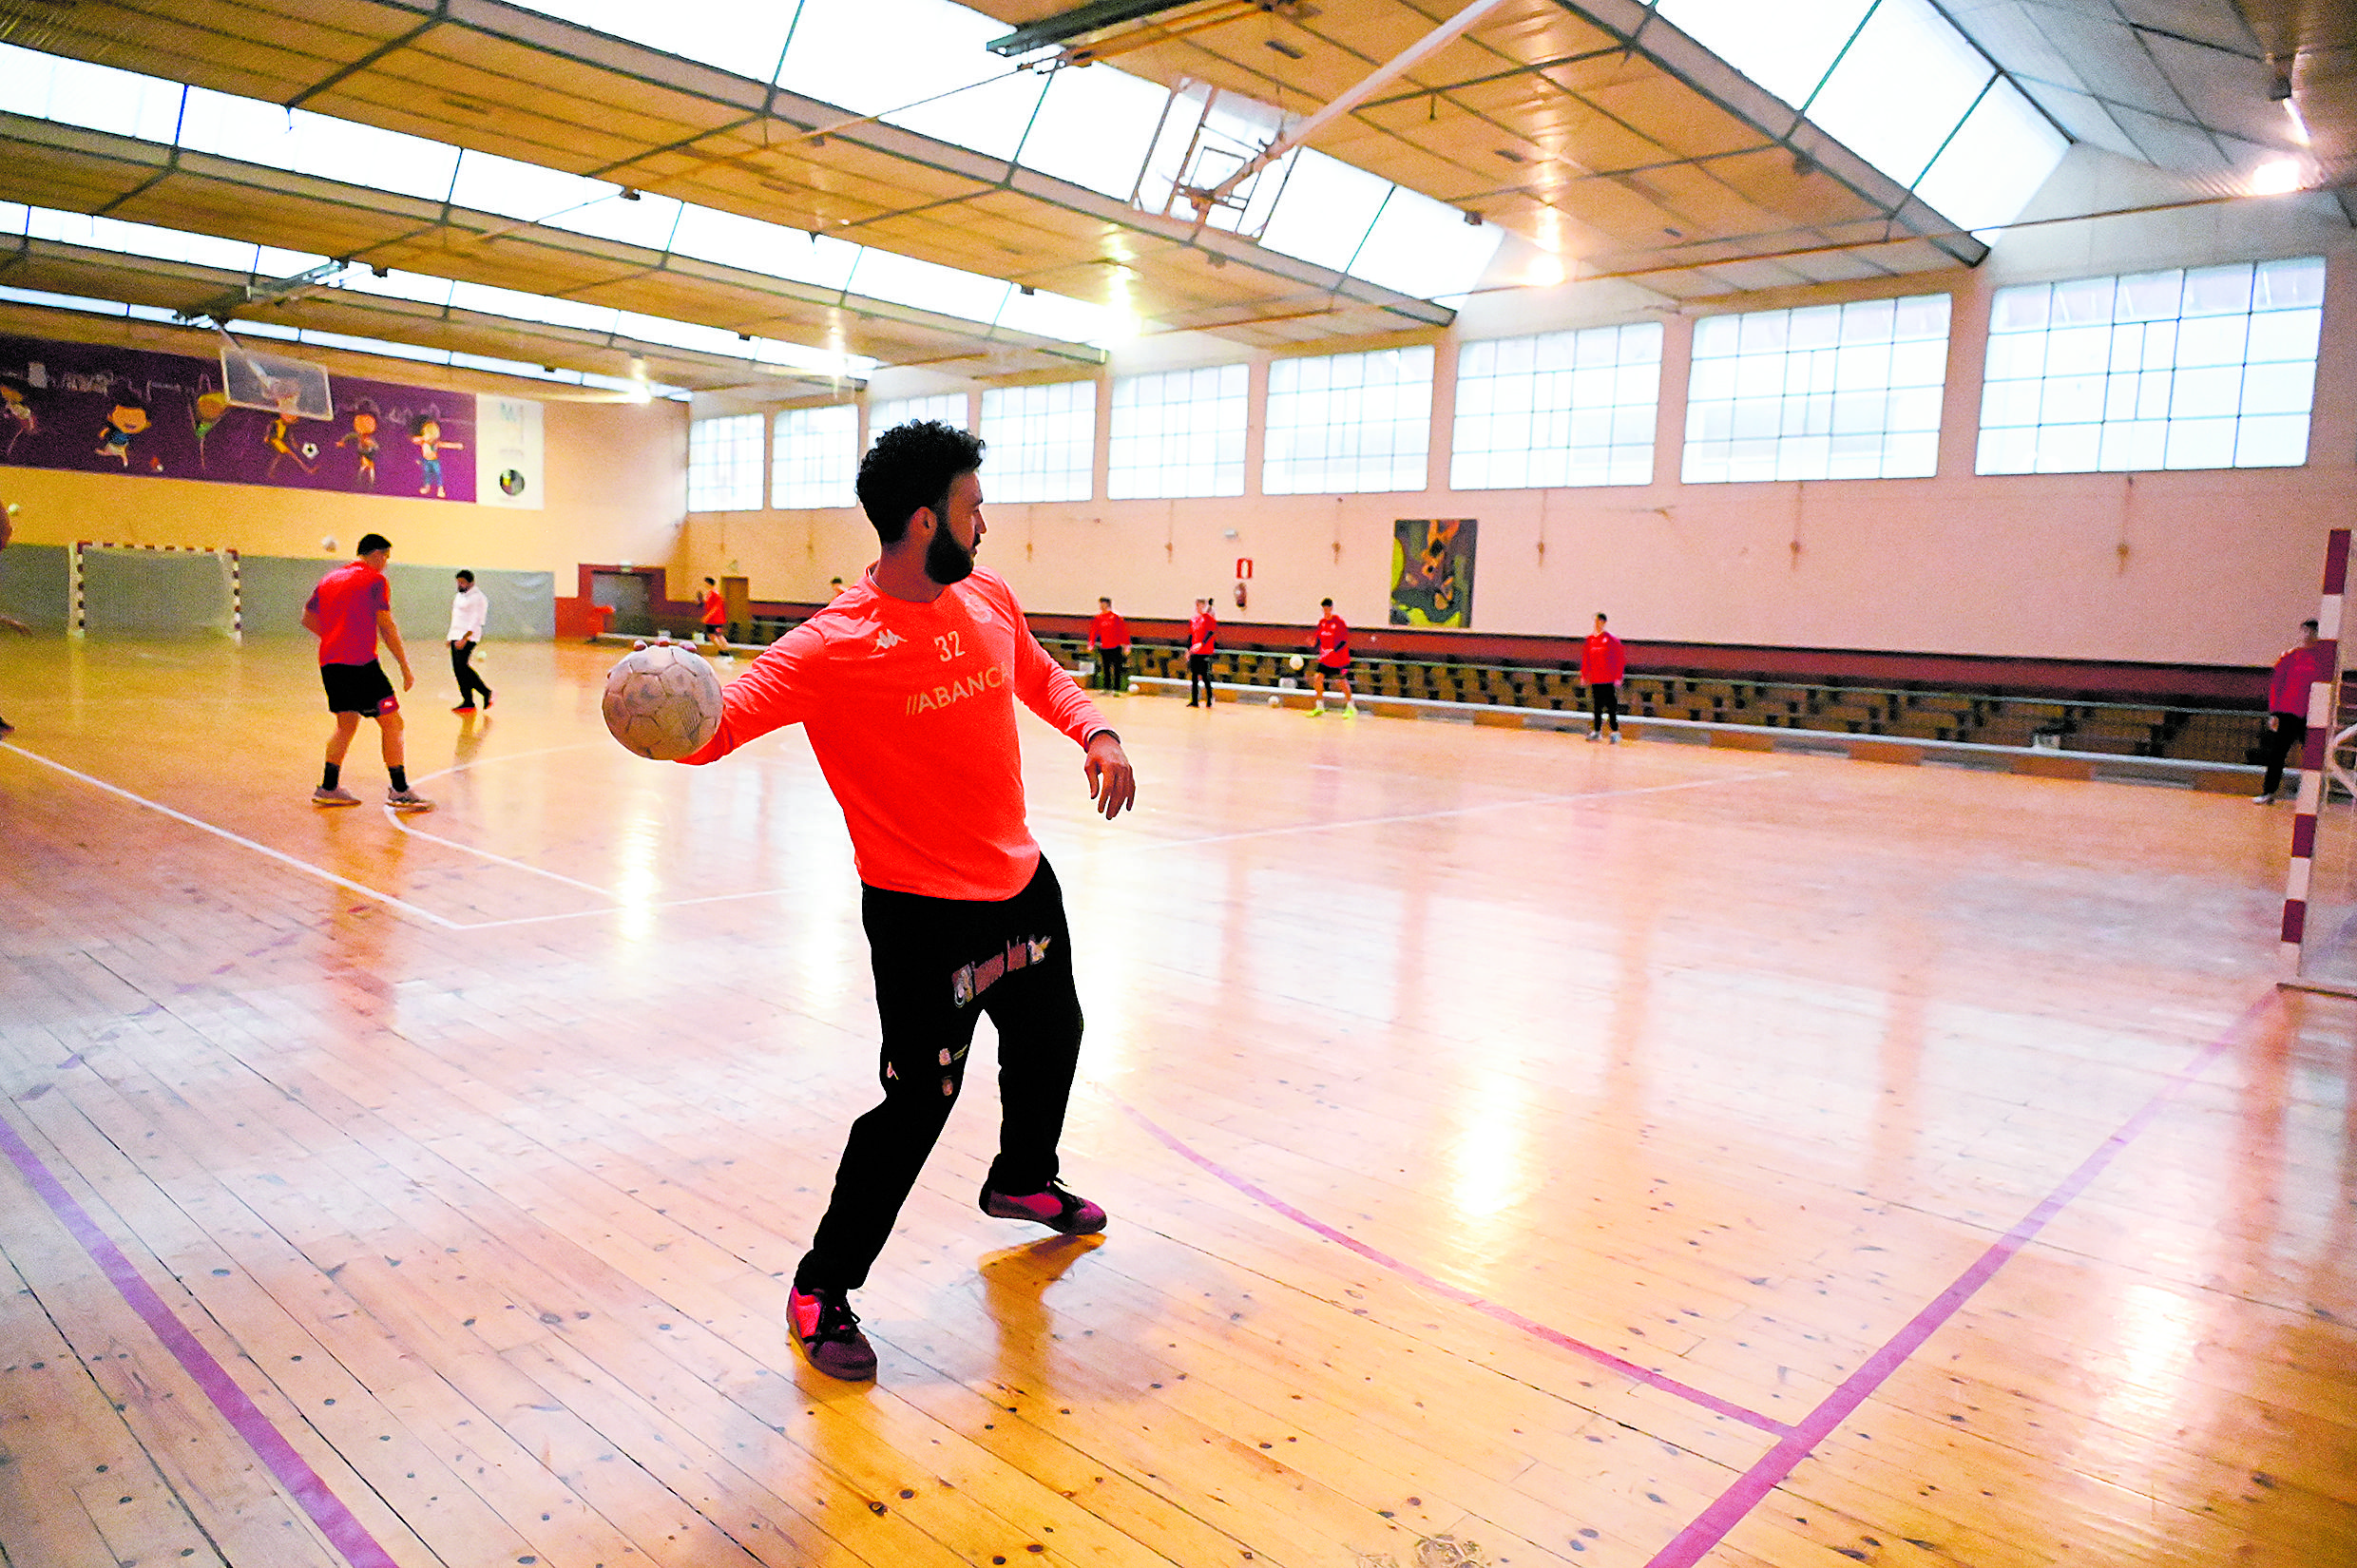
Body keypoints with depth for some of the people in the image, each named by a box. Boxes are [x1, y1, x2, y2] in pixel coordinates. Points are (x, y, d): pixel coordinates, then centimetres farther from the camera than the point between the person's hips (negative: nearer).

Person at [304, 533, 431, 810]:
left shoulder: (330, 579, 20)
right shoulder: (376, 580, -2)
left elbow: (308, 619, 23)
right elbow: (386, 626, -10)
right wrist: (405, 667, -8)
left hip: (329, 662, 8)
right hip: (360, 662, -8)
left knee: (346, 725, 19)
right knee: (391, 723, -4)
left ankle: (328, 788, 20)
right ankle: (399, 792, -8)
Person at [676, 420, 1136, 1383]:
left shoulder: (986, 597, 0)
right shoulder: (836, 646, -21)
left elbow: (1042, 678, 17)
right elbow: (717, 722, -27)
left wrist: (1094, 731, -1)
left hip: (1021, 880, 8)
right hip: (923, 911, -8)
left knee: (1049, 1037, 25)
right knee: (920, 1098, -7)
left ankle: (1022, 1179, 56)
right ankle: (821, 1291, 16)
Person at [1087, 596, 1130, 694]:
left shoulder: (1116, 617, -6)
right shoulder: (1098, 618, 5)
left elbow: (1124, 632, -4)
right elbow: (1094, 631, 11)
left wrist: (1126, 646, -9)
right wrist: (1091, 644, 3)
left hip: (1116, 648, -4)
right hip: (1104, 648, 4)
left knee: (1117, 669, -1)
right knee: (1106, 669, 10)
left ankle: (1116, 688, 5)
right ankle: (1107, 687, 18)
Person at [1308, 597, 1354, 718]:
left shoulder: (1339, 621, -14)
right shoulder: (1321, 621, 4)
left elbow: (1344, 641, -16)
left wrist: (1333, 651, -27)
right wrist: (1318, 648, -2)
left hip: (1339, 658, -5)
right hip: (1325, 659, 5)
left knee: (1342, 682, 1)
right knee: (1318, 677, -7)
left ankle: (1351, 707, 19)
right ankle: (1319, 708, 4)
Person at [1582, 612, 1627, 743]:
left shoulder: (1611, 639, -5)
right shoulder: (1590, 639, 9)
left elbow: (1620, 659, -5)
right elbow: (1585, 658, 17)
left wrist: (1618, 676, -10)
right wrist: (1584, 674, 12)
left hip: (1609, 680, -5)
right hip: (1595, 680, 5)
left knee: (1611, 707, -5)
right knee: (1597, 707, 8)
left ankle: (1615, 732, 0)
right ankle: (1597, 731, 15)